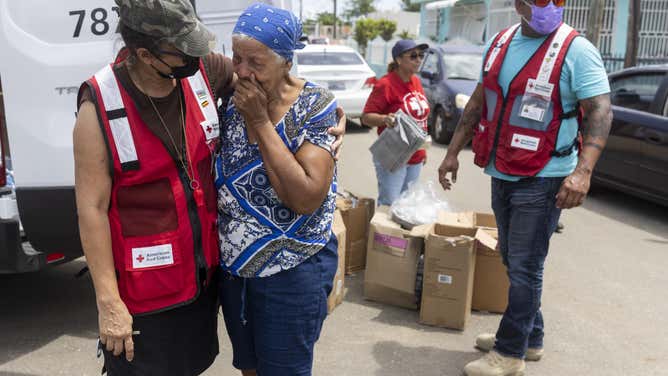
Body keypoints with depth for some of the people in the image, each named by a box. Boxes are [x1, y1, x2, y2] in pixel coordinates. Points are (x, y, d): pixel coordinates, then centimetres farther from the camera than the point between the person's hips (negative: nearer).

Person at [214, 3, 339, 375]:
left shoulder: (315, 106, -17)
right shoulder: (231, 102, -3)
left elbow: (306, 199, -29)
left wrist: (261, 122, -26)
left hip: (291, 274, -5)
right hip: (233, 267, 5)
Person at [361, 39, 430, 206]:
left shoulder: (416, 81, 10)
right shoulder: (386, 84, -14)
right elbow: (366, 117, -16)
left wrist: (423, 148, 19)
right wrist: (384, 119, -36)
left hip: (415, 156, 7)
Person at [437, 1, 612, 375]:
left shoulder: (577, 51, -12)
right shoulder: (499, 43, 9)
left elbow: (601, 112, -17)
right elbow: (478, 103, 16)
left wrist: (583, 171, -30)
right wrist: (453, 152, 14)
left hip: (543, 180, -7)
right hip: (502, 175, 7)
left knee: (525, 268, -1)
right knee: (515, 263, 16)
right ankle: (530, 338, 32)